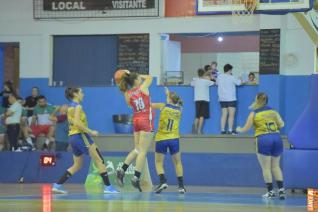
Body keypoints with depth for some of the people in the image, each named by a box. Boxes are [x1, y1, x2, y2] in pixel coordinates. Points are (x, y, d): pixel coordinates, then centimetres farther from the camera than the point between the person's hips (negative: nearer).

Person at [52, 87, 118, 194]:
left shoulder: (70, 107, 15)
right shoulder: (78, 106, -11)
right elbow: (76, 122, -23)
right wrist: (91, 132, -21)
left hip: (72, 137, 9)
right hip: (81, 136, -9)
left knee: (77, 165, 15)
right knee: (99, 161, -4)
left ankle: (57, 185, 7)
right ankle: (108, 187, -7)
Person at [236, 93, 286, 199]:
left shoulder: (254, 113, 2)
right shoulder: (273, 111, 11)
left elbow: (246, 129, 3)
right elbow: (281, 124, 12)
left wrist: (239, 129, 24)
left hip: (263, 139, -4)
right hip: (276, 138, 4)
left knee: (266, 167, 4)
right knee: (275, 166, 13)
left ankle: (270, 191, 3)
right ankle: (281, 189, 4)